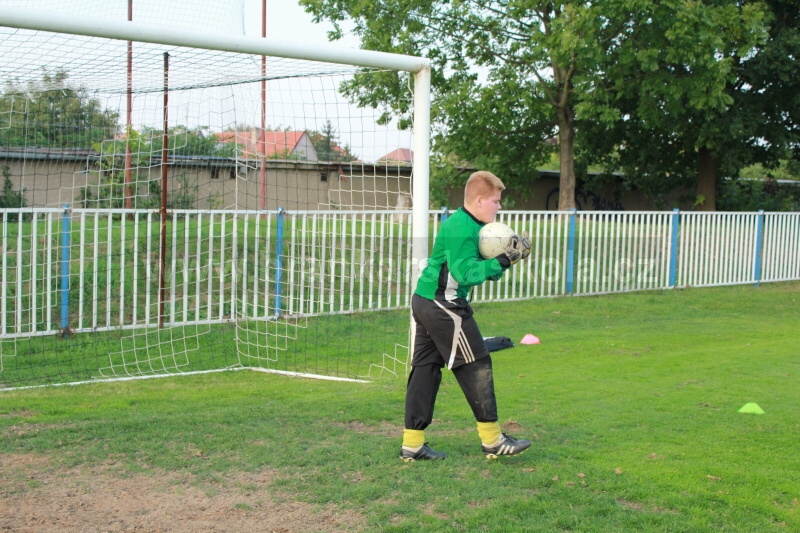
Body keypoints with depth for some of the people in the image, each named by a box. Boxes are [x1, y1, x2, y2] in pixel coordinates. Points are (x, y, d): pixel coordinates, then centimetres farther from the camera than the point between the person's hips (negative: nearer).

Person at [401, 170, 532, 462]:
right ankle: (492, 440, 7)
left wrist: (504, 257, 2)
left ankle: (412, 443, 11)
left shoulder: (468, 225, 15)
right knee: (476, 367, -1)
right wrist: (502, 261, -19)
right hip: (444, 306, -10)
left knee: (426, 367, 9)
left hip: (425, 303, 10)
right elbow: (466, 273, -23)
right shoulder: (461, 230, -17)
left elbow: (474, 265, 16)